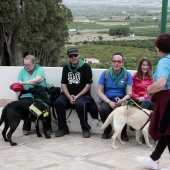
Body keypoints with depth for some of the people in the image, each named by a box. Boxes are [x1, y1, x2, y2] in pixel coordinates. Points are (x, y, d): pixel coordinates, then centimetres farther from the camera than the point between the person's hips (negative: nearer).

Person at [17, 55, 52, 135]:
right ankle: (26, 128, -11)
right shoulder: (23, 71, 13)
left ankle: (48, 128, -11)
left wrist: (24, 82, -25)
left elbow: (38, 79, -19)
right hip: (27, 95, 2)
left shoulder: (40, 69, 0)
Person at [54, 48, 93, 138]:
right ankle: (63, 128, -10)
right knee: (58, 102, -26)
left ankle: (85, 129, -16)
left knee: (79, 104, -36)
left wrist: (77, 96, -15)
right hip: (68, 94, 4)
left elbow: (88, 85, -5)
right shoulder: (66, 68, 13)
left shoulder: (85, 67, -2)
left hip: (82, 94, -4)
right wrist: (69, 97, -9)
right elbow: (63, 84, 8)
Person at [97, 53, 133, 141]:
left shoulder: (127, 75, 2)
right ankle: (107, 129, 0)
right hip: (107, 100, 0)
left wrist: (122, 100, -28)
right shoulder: (105, 73, 2)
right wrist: (110, 102, -19)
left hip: (122, 100, 0)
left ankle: (123, 131, -4)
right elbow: (99, 91, -3)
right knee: (102, 109, -33)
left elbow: (129, 93, -5)